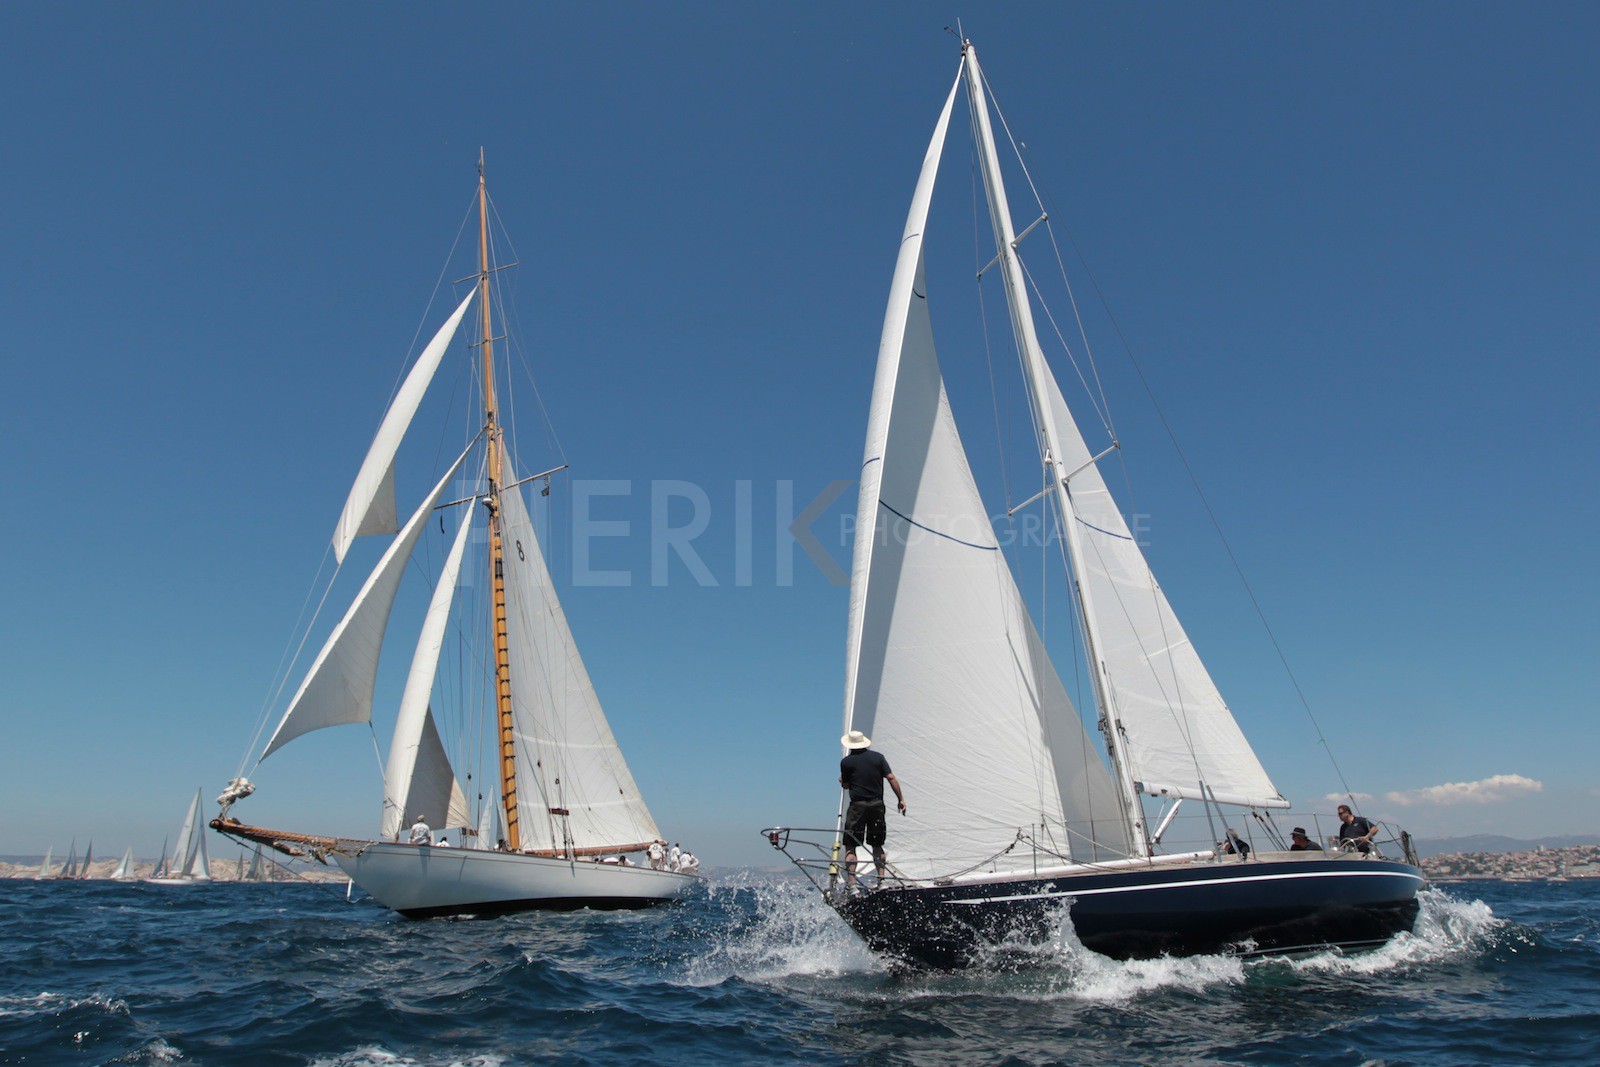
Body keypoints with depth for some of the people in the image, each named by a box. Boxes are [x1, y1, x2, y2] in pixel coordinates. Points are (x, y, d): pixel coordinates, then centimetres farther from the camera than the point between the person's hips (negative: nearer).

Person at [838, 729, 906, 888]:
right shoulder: (878, 757, 6)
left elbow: (845, 785, 7)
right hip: (877, 804, 3)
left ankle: (851, 882, -7)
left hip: (858, 805, -3)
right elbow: (891, 778, -1)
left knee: (850, 846, 2)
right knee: (877, 845, 15)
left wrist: (842, 780, 30)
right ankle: (881, 879, 6)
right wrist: (901, 799, 3)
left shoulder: (846, 761, -1)